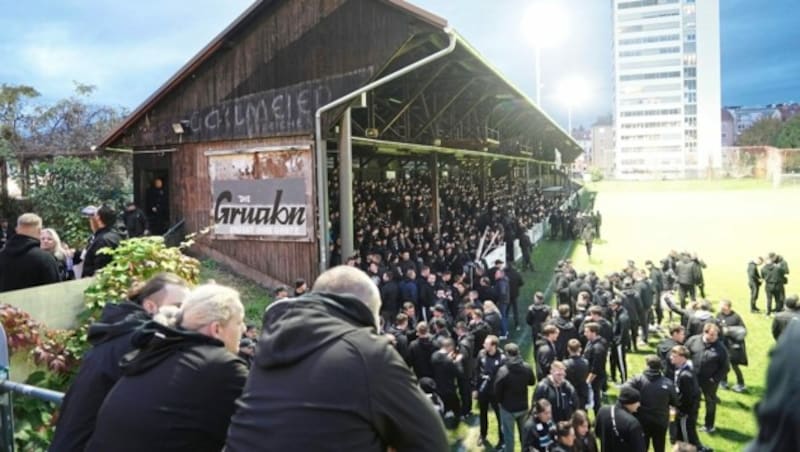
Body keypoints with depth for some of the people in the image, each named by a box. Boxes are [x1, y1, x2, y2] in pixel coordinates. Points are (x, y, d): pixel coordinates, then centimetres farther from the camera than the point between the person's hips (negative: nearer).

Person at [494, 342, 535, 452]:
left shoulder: (503, 370, -26)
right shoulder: (527, 367, -12)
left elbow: (497, 390, -16)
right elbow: (532, 382, 8)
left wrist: (500, 401, 4)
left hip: (508, 408, -4)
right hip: (523, 406, 4)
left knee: (509, 435, 12)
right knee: (524, 433, 22)